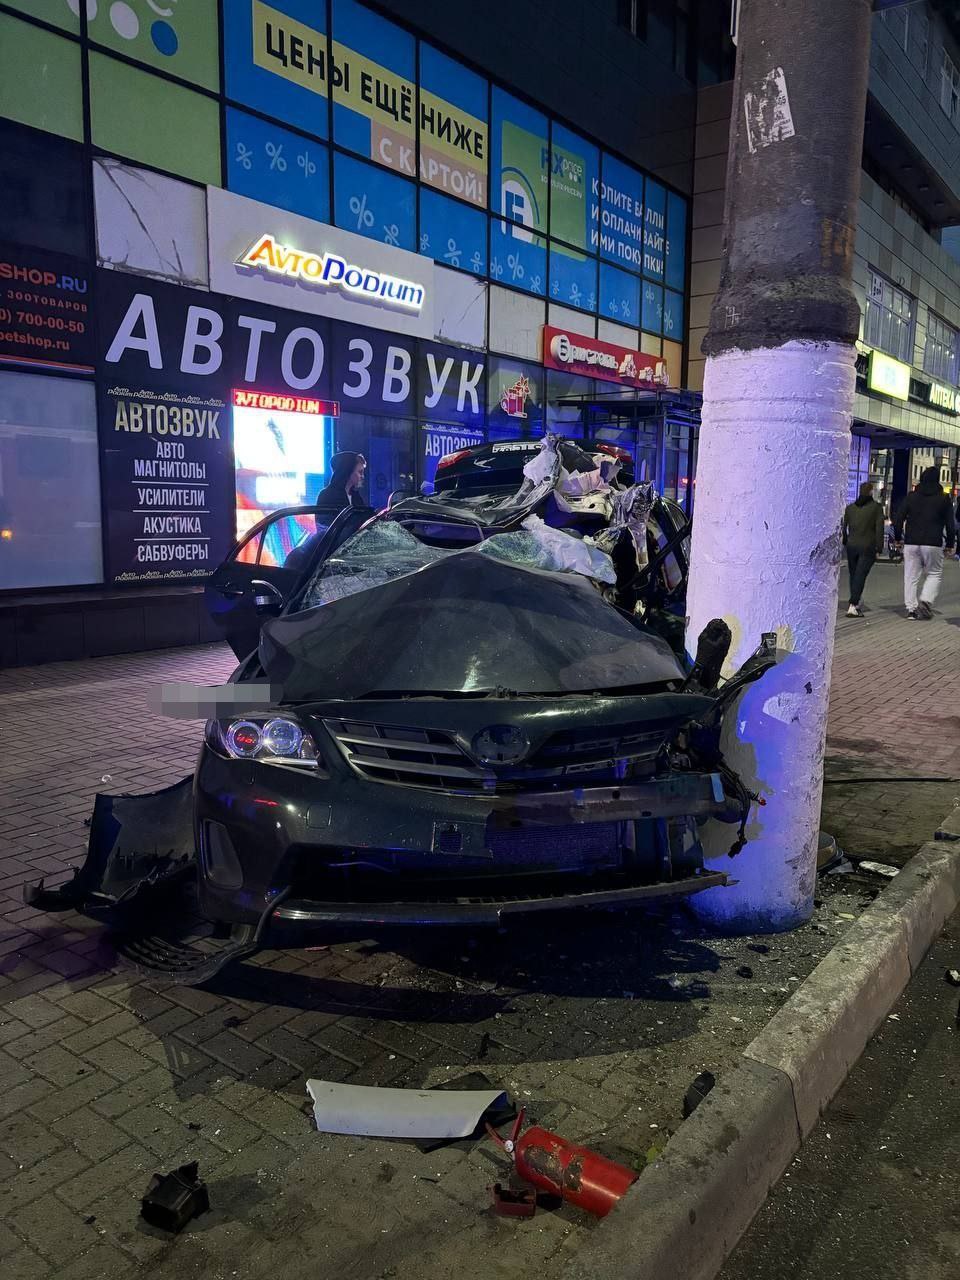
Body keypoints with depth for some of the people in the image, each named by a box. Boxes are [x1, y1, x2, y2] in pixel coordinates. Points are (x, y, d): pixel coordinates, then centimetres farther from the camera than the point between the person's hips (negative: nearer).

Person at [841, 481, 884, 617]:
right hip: (868, 547, -4)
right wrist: (879, 548, -3)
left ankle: (855, 604, 23)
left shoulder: (850, 507, 7)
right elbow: (879, 529, -6)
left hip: (852, 546, 4)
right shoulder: (876, 507, -4)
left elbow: (844, 527, 11)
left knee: (853, 575, 15)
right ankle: (852, 606, -16)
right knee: (860, 576, -6)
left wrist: (845, 543, 20)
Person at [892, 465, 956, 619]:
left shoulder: (911, 497, 6)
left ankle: (911, 609, 4)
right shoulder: (944, 499, 1)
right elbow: (950, 524, 2)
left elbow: (898, 519, 4)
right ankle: (926, 600, -9)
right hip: (933, 544, -2)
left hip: (911, 543, 2)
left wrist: (898, 537, 15)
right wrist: (950, 543, 12)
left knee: (911, 577, 6)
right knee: (934, 574, 11)